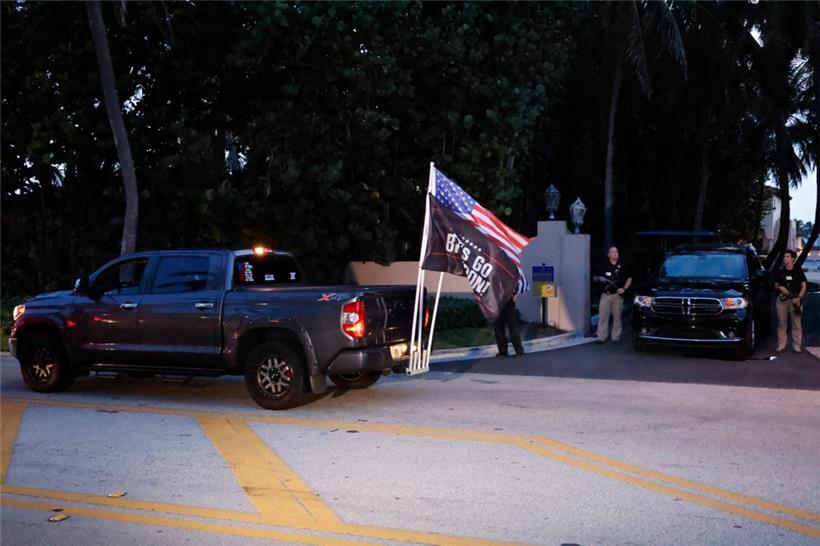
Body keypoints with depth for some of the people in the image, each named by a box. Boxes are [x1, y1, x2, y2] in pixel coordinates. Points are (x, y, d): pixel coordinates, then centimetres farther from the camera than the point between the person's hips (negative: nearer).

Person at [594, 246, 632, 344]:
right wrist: (600, 279, -12)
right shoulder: (604, 265, 7)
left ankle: (616, 337, 9)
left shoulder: (622, 266, 7)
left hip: (617, 294, 0)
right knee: (603, 316, -3)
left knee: (617, 317, 1)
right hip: (606, 294, 0)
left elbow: (629, 278, 13)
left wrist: (624, 288, 0)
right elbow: (597, 278, 12)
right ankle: (601, 337, 2)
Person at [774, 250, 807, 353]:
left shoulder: (798, 271, 2)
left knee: (796, 323, -1)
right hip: (782, 299, 3)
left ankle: (797, 346, 3)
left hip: (795, 299, -2)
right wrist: (780, 287, -8)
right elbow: (776, 285, 16)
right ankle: (781, 345, 8)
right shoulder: (780, 272, 9)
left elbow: (804, 285, 1)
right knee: (782, 323, 3)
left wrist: (799, 298, -11)